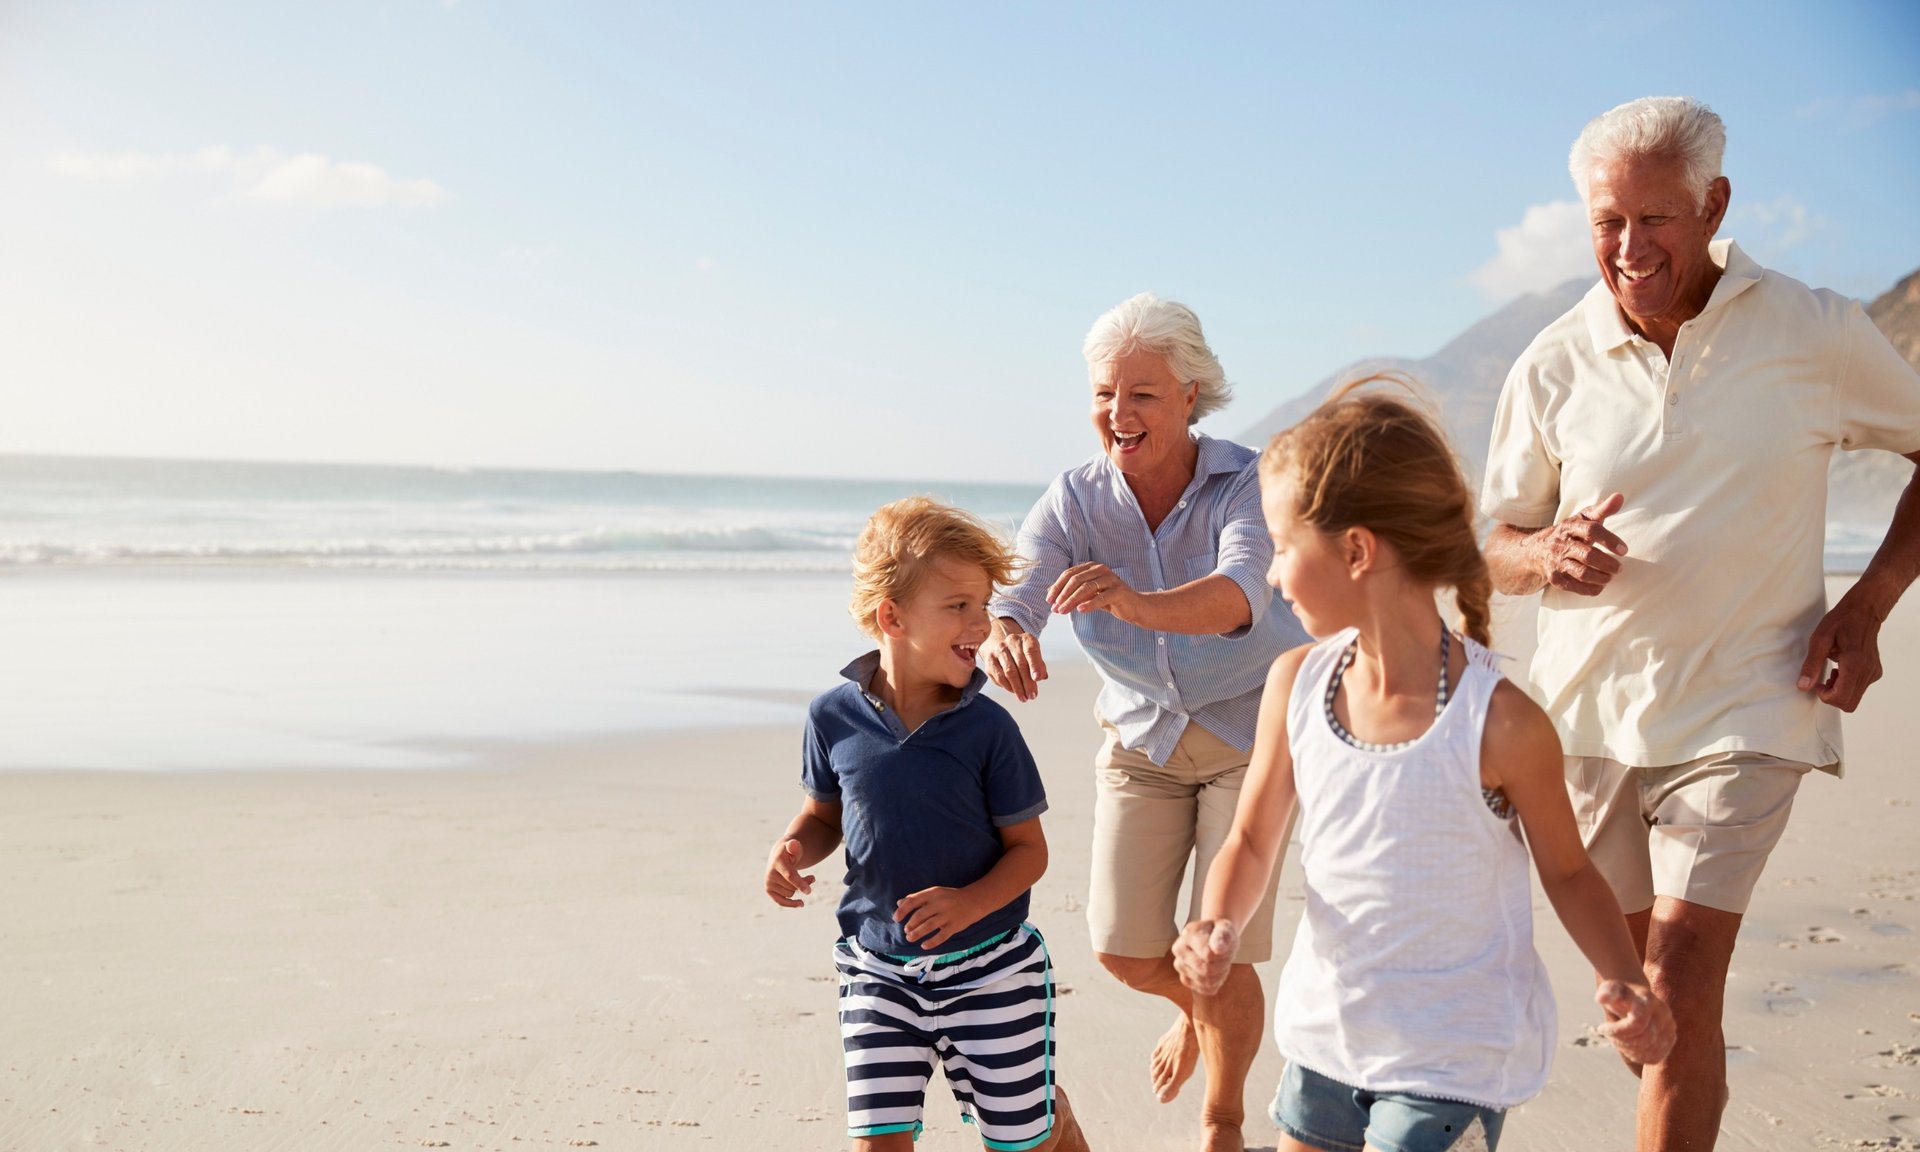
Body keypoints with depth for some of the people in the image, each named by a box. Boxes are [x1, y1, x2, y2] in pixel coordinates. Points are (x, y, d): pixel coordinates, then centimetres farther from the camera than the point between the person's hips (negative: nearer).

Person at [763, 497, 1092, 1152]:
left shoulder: (986, 728, -13)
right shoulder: (833, 718, -7)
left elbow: (1028, 849, -6)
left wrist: (970, 902, -23)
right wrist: (790, 851, -11)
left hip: (987, 968, -1)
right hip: (879, 971, 1)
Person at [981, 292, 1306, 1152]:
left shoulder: (1246, 483, -23)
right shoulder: (1075, 499, -13)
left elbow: (1242, 593, -42)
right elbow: (1011, 593, -26)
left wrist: (1137, 603, -63)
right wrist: (1002, 639, -52)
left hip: (1252, 731, -3)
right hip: (1140, 734, 3)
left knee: (1221, 956, -6)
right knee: (1123, 950, 1)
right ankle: (1196, 1008, 39)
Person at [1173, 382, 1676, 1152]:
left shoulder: (1499, 722, -20)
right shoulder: (1296, 683, -6)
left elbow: (1567, 871, -4)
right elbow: (1251, 843, 4)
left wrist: (1623, 984, -19)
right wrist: (1220, 926, -16)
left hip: (1450, 1063, -5)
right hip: (1325, 1034, 5)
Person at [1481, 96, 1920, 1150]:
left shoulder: (1816, 334, -7)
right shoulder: (1554, 365, -2)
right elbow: (1498, 550, 6)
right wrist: (1550, 556, -19)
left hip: (1740, 711, -3)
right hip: (1588, 710, 3)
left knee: (1680, 990, -12)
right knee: (1636, 983, 16)